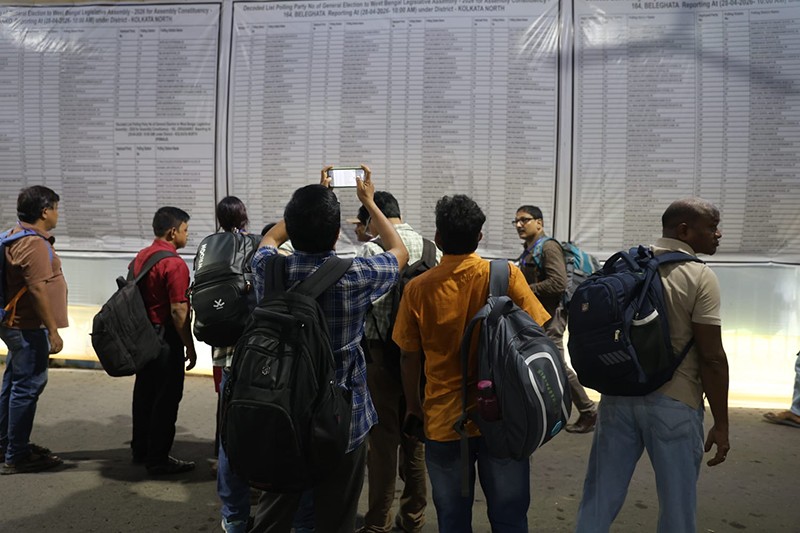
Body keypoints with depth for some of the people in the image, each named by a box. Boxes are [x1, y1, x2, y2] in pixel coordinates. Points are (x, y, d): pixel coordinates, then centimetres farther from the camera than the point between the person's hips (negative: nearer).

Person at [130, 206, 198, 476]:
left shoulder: (140, 257, 8)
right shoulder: (175, 264, -19)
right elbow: (179, 311, -22)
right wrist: (190, 346, -14)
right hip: (166, 338, -9)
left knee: (144, 392, 19)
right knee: (166, 398, 2)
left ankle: (140, 449, 33)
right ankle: (158, 459, 11)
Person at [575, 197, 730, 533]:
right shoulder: (700, 276, -10)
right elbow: (711, 357, -12)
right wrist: (721, 423, -4)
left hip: (619, 394, 5)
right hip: (673, 402, -5)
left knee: (600, 494, 12)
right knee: (677, 503, 13)